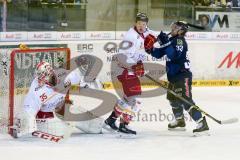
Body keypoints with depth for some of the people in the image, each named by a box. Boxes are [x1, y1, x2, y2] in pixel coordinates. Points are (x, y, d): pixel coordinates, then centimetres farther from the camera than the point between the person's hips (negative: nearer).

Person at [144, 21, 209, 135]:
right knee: (173, 99, 23)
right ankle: (180, 122, 41)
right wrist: (150, 50, -3)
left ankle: (202, 124, -23)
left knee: (185, 100, -19)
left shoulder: (180, 41, -15)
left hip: (183, 75, -11)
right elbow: (159, 54, 15)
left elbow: (174, 55, -30)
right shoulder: (171, 40, 13)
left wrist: (165, 43, -30)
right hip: (173, 76, 11)